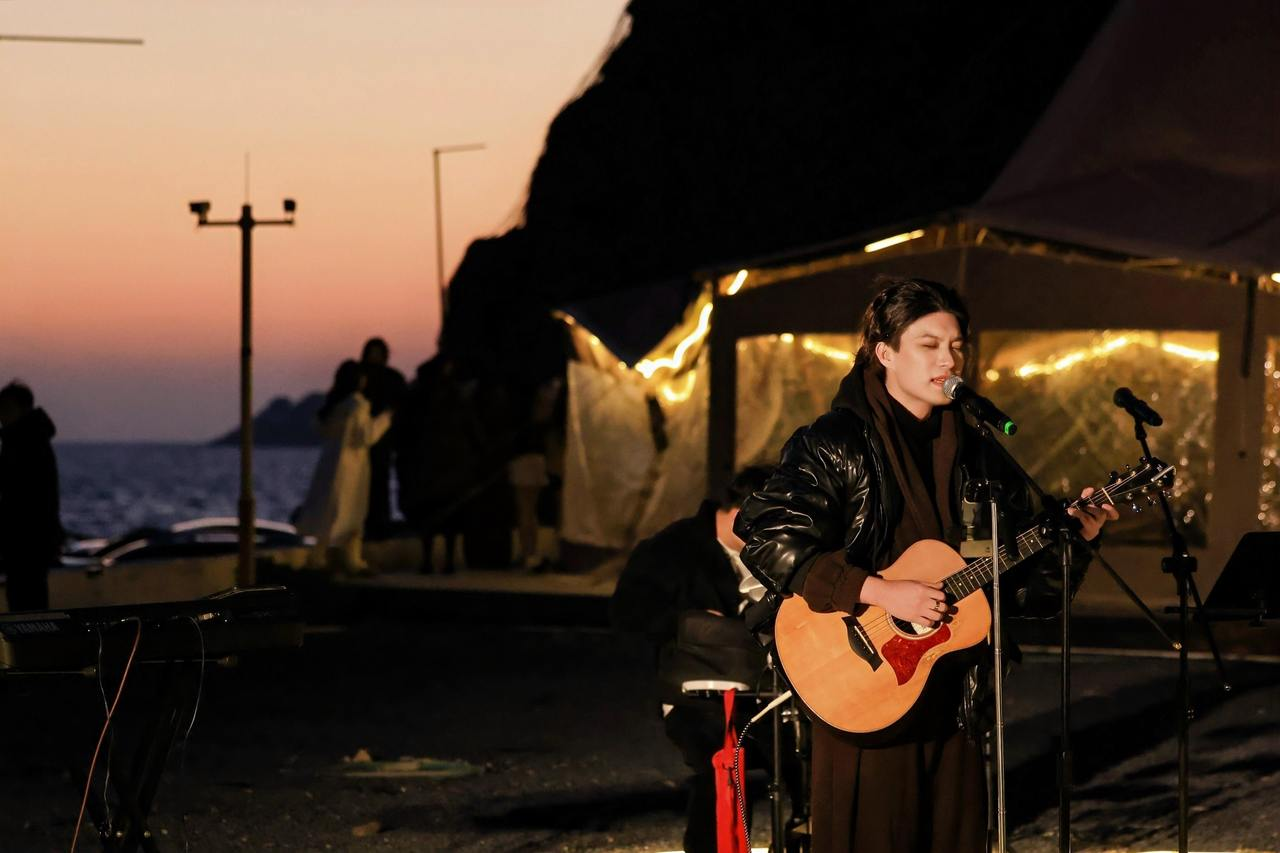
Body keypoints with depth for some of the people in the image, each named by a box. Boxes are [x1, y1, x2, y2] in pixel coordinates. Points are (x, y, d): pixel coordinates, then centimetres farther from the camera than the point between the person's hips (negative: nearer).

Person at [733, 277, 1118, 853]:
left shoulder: (977, 452, 11)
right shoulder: (836, 443, -7)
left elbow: (1015, 583, 15)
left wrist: (1072, 536, -3)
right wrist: (883, 593, -21)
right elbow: (767, 541, -18)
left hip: (955, 697, 6)